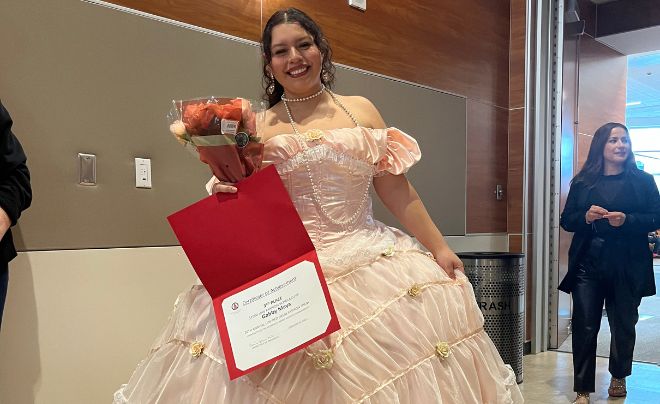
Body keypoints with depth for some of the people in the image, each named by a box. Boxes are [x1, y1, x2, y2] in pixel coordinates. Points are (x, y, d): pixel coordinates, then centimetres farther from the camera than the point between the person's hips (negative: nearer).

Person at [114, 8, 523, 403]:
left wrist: (439, 247, 6)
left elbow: (395, 187, 9)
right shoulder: (258, 128, 5)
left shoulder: (361, 110, 9)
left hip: (372, 263, 2)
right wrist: (226, 193, -17)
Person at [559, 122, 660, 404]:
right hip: (588, 264, 0)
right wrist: (586, 217, -13)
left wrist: (626, 220, -17)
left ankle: (618, 377, 38)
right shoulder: (582, 182, 7)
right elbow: (566, 220, 7)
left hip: (627, 267, 0)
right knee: (584, 326, -3)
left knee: (623, 325, 13)